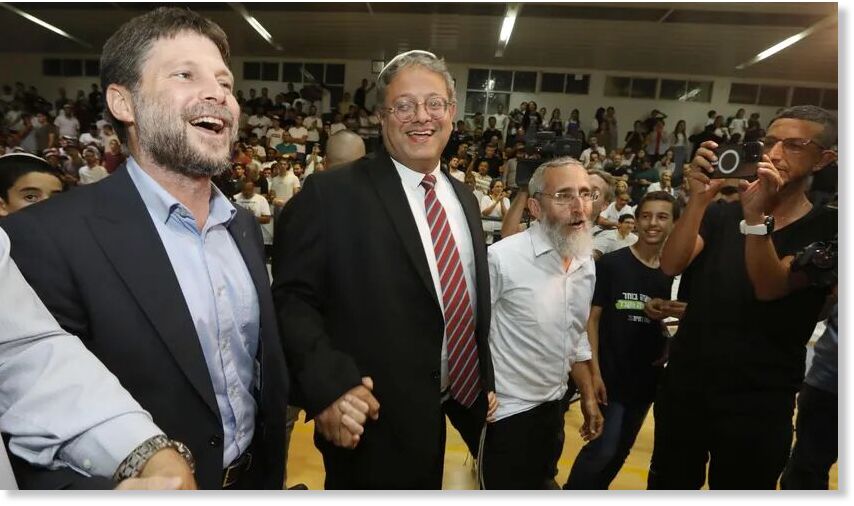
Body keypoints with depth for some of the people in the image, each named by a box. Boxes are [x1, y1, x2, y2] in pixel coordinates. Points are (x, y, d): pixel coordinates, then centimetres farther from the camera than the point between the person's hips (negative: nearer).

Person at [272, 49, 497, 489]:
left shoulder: (465, 198, 8)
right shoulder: (331, 194, -14)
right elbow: (292, 299, -16)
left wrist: (484, 381, 13)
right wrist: (328, 385, -27)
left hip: (449, 415, 7)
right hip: (374, 425, -6)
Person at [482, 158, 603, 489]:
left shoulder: (586, 265, 1)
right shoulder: (502, 257, -23)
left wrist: (588, 398, 15)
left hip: (553, 407, 7)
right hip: (506, 411, -7)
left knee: (541, 486, 25)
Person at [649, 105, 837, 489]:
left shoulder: (826, 229, -5)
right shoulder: (721, 214, 2)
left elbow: (770, 289, -20)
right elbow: (671, 265, -15)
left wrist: (756, 217, -32)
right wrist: (699, 198, -26)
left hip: (758, 401, -2)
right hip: (685, 384, 3)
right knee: (666, 488, 17)